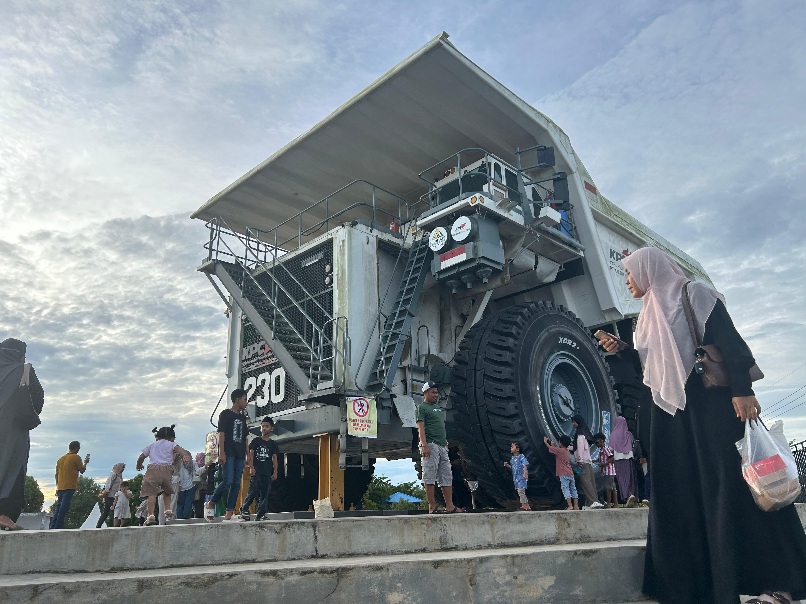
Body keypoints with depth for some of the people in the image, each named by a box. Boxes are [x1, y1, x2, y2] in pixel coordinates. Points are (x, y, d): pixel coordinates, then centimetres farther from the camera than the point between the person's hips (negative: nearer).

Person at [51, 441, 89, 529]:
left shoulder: (61, 458, 15)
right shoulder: (76, 457, -5)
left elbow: (57, 474, 16)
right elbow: (82, 470, 0)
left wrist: (57, 487, 22)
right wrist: (85, 462, 17)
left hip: (60, 487, 7)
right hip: (70, 487, -7)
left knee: (58, 508, 11)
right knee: (64, 508, -8)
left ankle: (53, 527, 8)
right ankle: (58, 527, -12)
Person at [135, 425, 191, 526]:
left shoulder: (152, 445, 25)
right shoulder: (170, 444, 17)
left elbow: (141, 457, 28)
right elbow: (178, 448, -5)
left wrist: (139, 466, 47)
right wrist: (185, 455, -23)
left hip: (153, 468, 0)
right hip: (167, 469, 0)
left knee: (151, 493, -7)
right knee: (167, 491, 21)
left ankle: (151, 516, -20)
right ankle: (168, 510, 7)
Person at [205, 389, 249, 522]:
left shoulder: (243, 417, 20)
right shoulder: (225, 414, 1)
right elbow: (221, 434, -7)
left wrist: (247, 455, 14)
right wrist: (222, 452, -16)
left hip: (239, 455, 7)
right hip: (228, 453, -7)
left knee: (236, 484, 1)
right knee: (228, 481, -16)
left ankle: (229, 514, 2)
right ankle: (210, 504, 6)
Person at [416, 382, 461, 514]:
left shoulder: (439, 408, 23)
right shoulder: (422, 407, -2)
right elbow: (420, 428, -12)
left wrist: (445, 441, 18)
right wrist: (424, 445, -21)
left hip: (442, 446, 9)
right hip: (430, 445, -9)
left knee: (447, 477, 7)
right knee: (430, 476, -6)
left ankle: (449, 506, 9)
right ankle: (432, 507, -4)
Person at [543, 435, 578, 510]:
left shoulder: (560, 450, -12)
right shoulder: (567, 452, 12)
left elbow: (549, 447, 0)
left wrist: (545, 441, 15)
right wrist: (553, 445, 27)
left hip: (564, 475, -8)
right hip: (571, 474, 8)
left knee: (565, 489, -8)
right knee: (573, 490, 8)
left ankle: (570, 506, -13)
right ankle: (576, 506, 10)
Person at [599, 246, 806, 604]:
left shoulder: (694, 294, -2)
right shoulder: (650, 314, 19)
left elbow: (728, 340, -12)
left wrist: (742, 388, -21)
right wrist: (618, 352, 7)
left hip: (711, 401, -8)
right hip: (671, 408, 8)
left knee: (730, 483, -8)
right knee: (681, 492, 4)